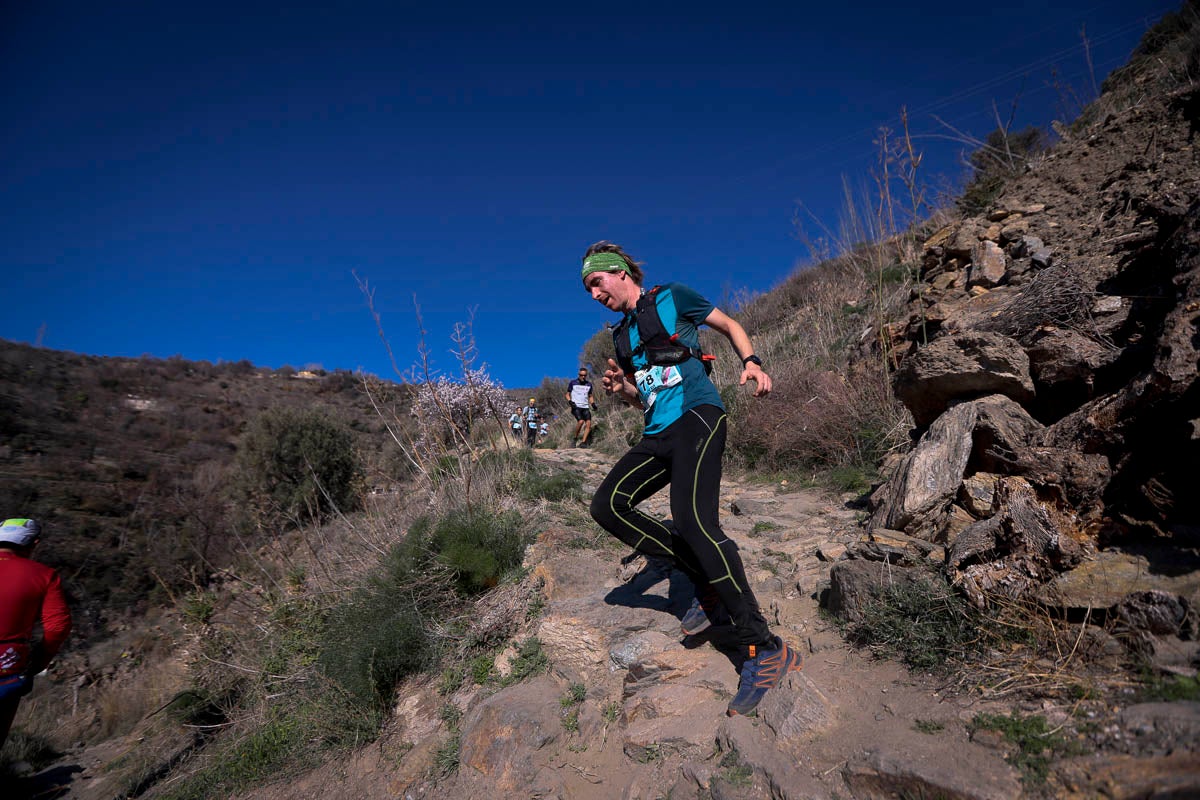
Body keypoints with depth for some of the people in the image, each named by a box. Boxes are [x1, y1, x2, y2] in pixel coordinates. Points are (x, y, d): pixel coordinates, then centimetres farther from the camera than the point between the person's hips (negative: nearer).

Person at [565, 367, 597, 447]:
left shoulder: (589, 384, 13)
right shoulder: (573, 383, 2)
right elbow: (567, 395, 8)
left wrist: (593, 403, 4)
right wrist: (570, 402, -11)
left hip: (585, 407, 4)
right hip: (576, 407, -4)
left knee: (588, 423, -15)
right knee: (581, 421, -26)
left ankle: (583, 442, -11)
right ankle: (575, 438, -6)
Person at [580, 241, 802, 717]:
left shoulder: (670, 298, 7)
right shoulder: (622, 335, 24)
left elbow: (729, 326, 12)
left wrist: (750, 363, -7)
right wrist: (621, 387, 5)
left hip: (696, 415, -7)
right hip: (658, 434, 8)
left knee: (693, 522, -26)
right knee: (608, 506, -12)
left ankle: (763, 649, -18)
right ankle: (708, 586, -3)